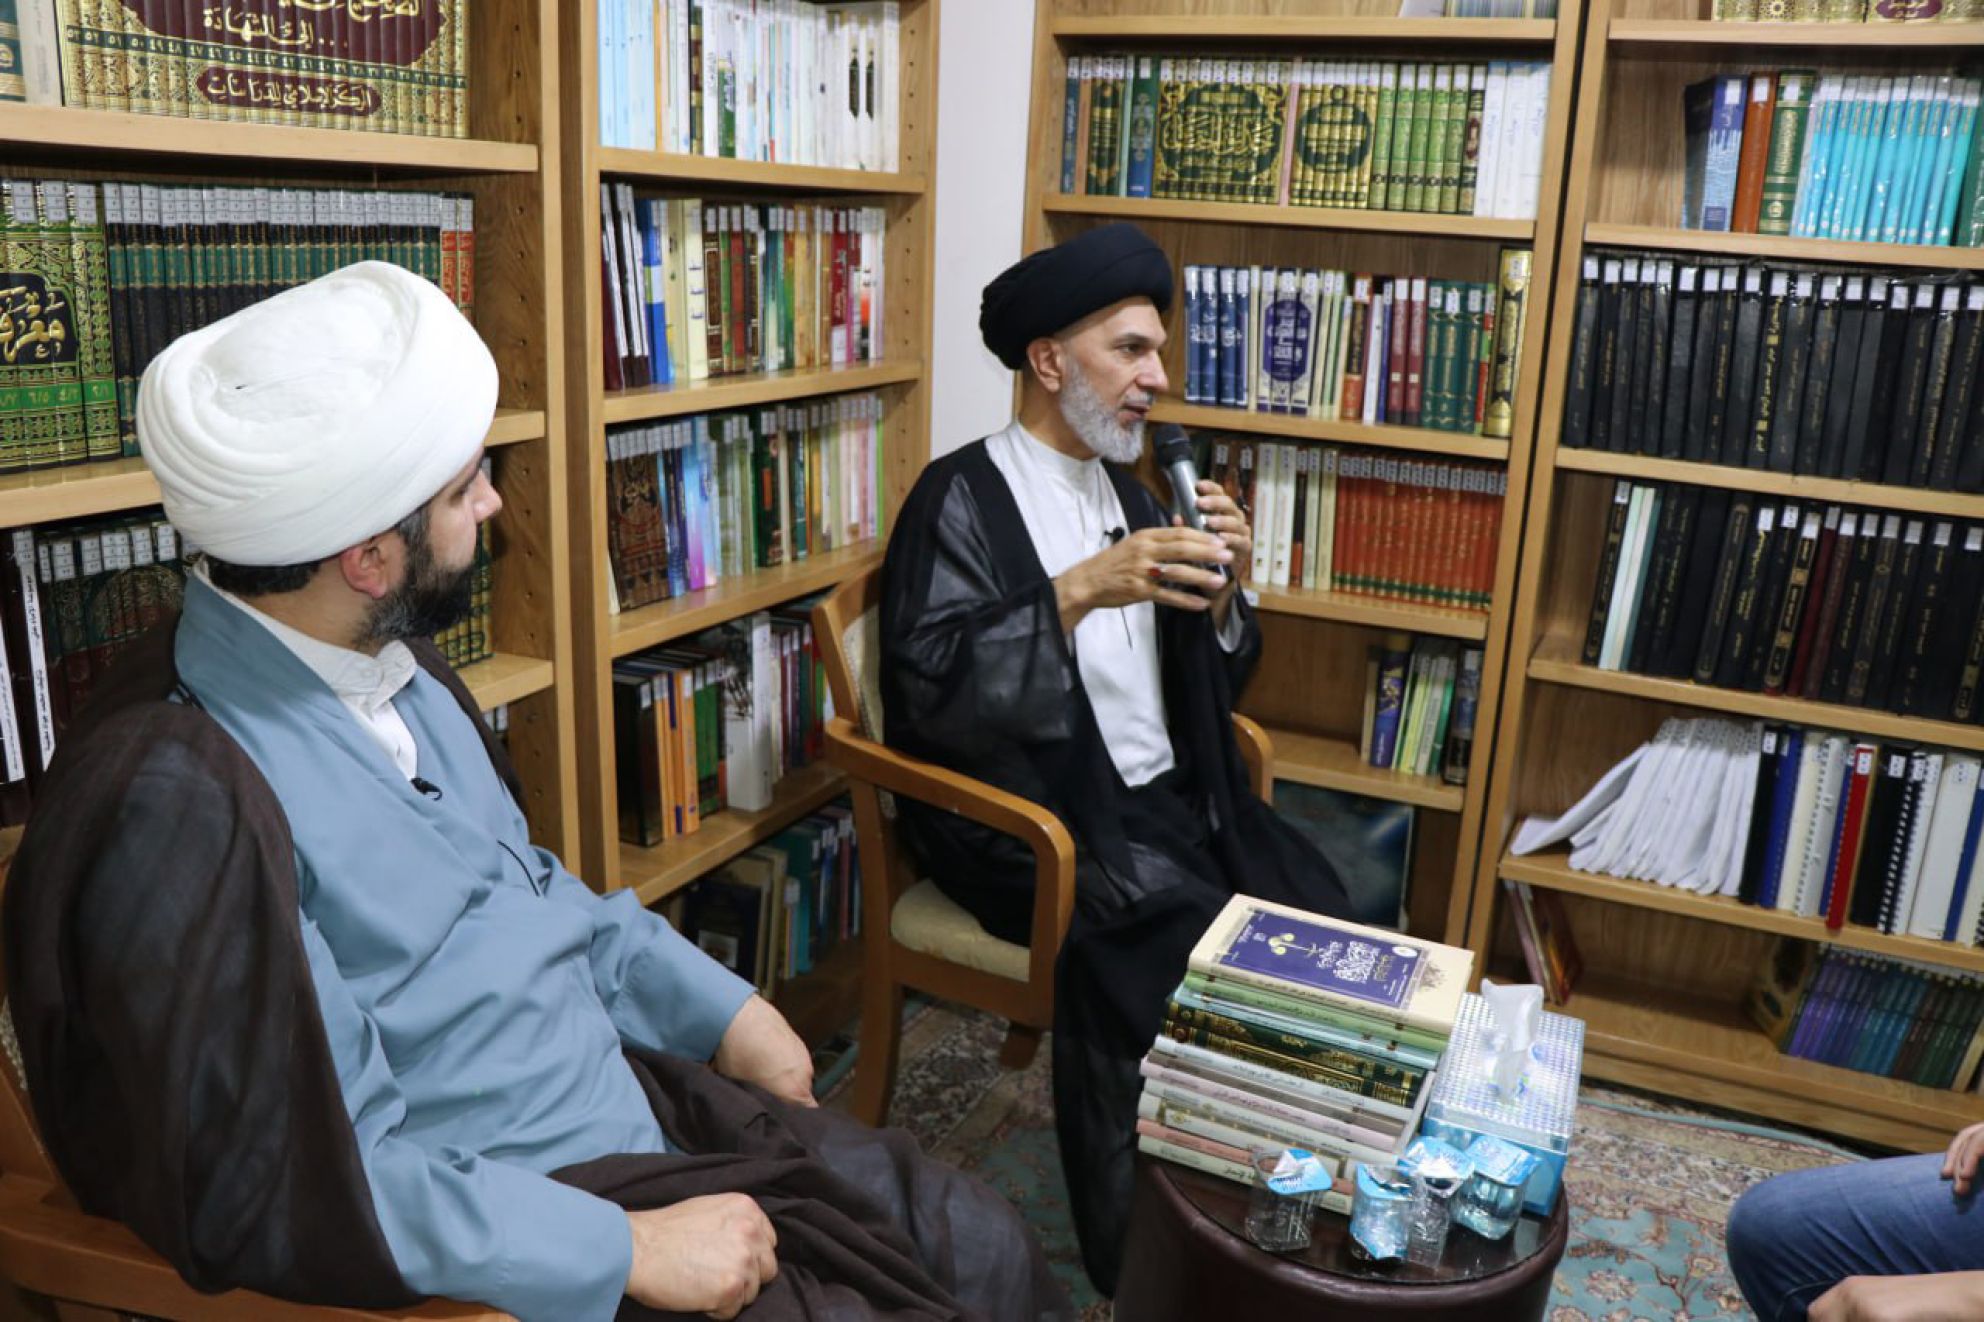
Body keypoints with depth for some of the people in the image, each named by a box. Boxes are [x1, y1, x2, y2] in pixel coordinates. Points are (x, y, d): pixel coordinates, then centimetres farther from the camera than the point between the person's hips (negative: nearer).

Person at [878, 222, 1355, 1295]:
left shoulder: (1126, 490, 16)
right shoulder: (960, 495, -6)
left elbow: (1206, 685, 17)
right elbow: (929, 692, -19)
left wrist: (1217, 594, -4)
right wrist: (1080, 590, -25)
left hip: (1163, 796, 7)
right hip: (1036, 816, -6)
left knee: (1319, 923, -14)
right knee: (1186, 952, -26)